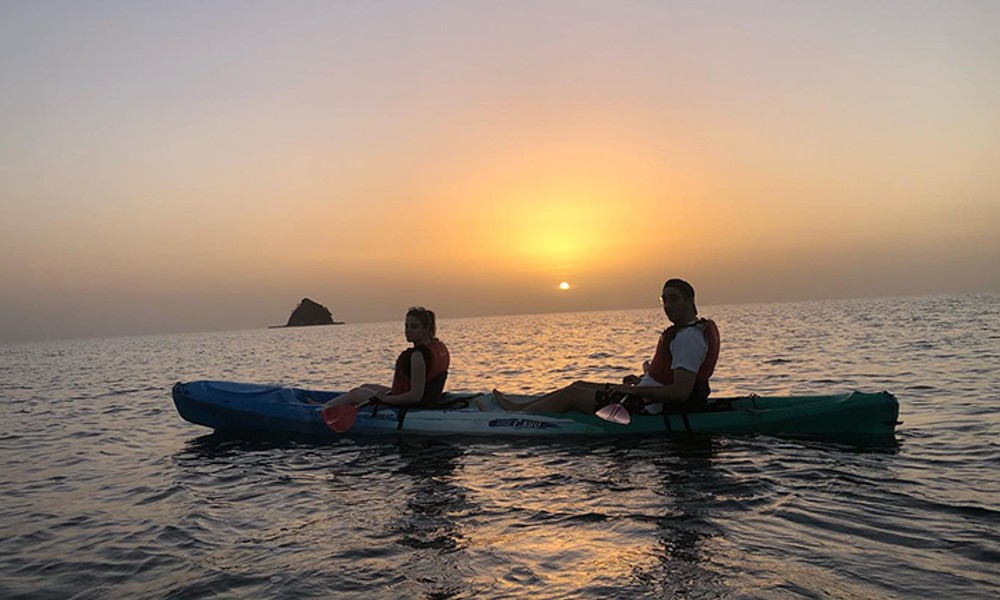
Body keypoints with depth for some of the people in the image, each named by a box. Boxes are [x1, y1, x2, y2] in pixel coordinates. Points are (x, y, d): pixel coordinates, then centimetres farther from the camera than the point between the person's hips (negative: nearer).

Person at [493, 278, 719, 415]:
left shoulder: (688, 337, -23)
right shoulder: (695, 328, 11)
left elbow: (680, 392, -31)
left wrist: (634, 390, -25)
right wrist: (642, 380, 12)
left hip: (647, 410, -10)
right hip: (648, 403, 10)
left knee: (571, 394, -3)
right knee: (579, 385, 16)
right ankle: (518, 408, 27)